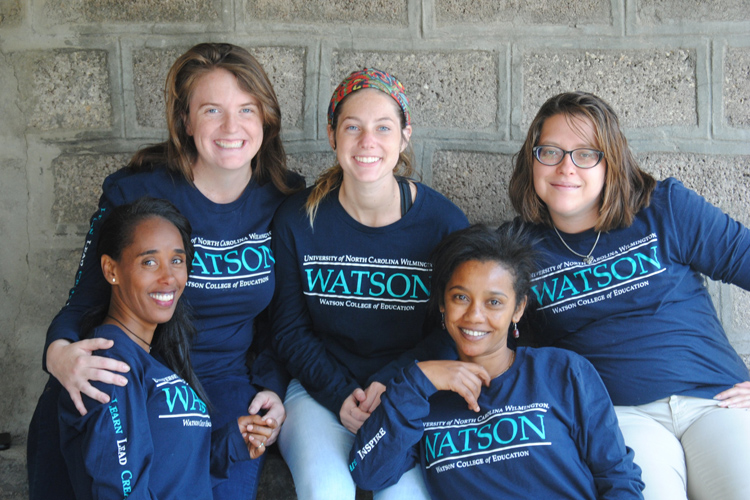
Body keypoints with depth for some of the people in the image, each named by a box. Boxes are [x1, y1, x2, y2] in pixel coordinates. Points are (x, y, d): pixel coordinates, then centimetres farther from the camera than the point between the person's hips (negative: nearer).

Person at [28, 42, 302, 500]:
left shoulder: (286, 202, 0)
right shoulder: (134, 194, -8)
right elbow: (84, 300, -4)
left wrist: (273, 386, -3)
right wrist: (60, 351, -27)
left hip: (223, 382, 1)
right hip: (126, 378, -1)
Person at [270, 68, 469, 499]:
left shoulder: (445, 221, -5)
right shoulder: (297, 219, -2)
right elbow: (290, 328, 5)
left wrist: (389, 383, -12)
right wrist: (339, 394, -9)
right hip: (320, 388, 1)